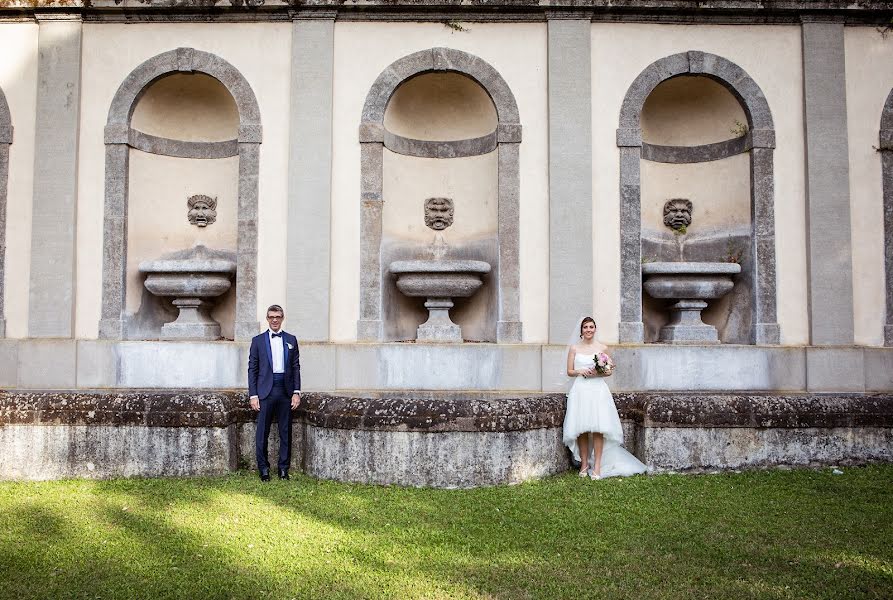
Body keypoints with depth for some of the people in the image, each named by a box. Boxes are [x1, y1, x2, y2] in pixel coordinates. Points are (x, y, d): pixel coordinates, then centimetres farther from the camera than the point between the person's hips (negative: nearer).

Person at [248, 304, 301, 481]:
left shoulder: (291, 340, 10)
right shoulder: (258, 340, 6)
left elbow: (296, 367, 9)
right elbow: (252, 369, 4)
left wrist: (297, 392, 0)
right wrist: (253, 395, -3)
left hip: (285, 391, 2)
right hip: (265, 391, -2)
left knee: (285, 431, 5)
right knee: (262, 432, 0)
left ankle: (283, 468, 14)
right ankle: (263, 468, 11)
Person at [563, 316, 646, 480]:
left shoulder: (602, 348, 7)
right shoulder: (574, 348, 8)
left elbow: (609, 372, 11)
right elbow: (569, 372, 9)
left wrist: (598, 373, -8)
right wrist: (581, 371, -9)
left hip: (598, 390, -1)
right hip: (580, 391, 1)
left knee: (598, 428, -9)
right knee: (581, 429, -2)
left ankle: (597, 466, -5)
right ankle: (584, 464, 9)